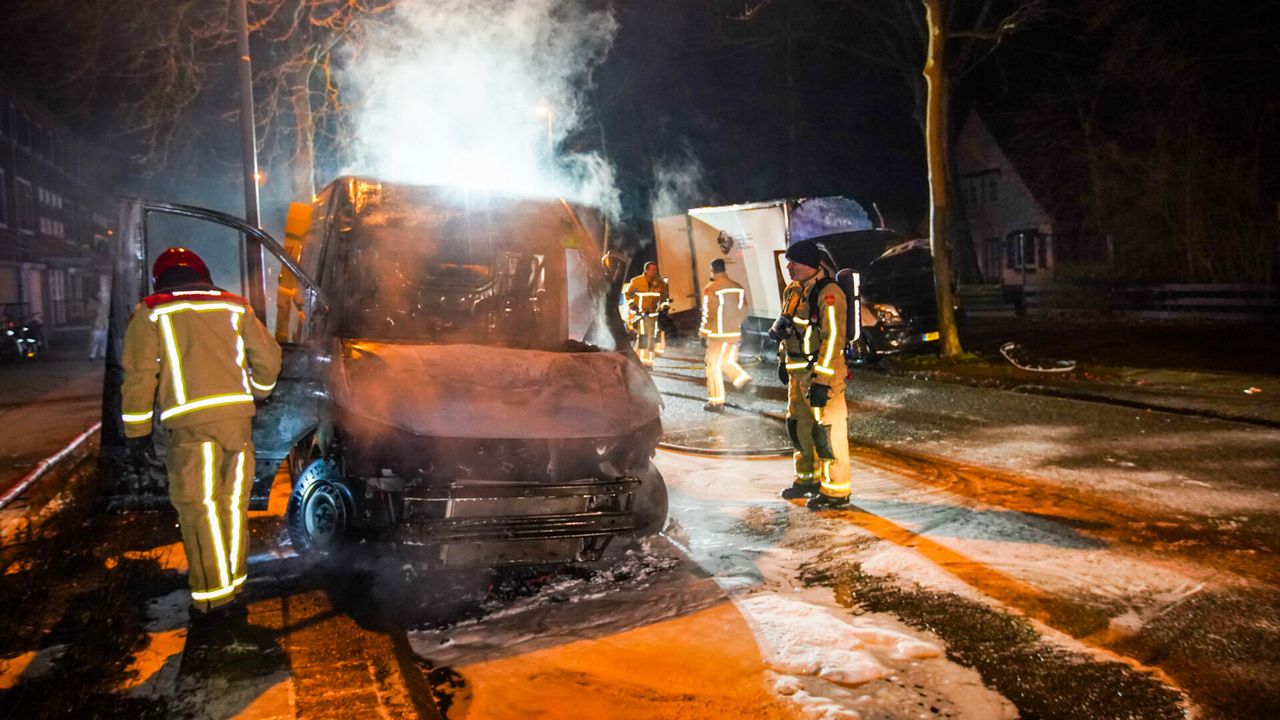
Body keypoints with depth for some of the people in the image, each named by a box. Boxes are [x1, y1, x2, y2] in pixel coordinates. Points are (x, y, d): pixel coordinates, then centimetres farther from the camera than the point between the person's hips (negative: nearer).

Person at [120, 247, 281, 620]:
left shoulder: (150, 312, 8)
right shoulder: (233, 306, 17)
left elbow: (140, 374, 1)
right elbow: (268, 356, 13)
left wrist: (137, 430, 7)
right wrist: (256, 393, 30)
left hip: (192, 422, -4)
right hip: (238, 414, 4)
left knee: (200, 509, -1)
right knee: (233, 503, 13)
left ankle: (213, 597, -1)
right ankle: (233, 582, 22)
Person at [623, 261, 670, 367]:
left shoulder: (660, 283, 1)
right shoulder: (636, 281, -7)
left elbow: (665, 296, 18)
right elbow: (628, 294, 8)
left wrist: (664, 306, 4)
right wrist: (631, 305, -2)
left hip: (653, 314, 4)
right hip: (640, 313, -4)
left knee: (653, 338, 7)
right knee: (643, 336, -18)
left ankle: (649, 362, 19)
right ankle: (640, 360, -12)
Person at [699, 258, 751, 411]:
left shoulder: (711, 288, -12)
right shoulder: (738, 287, 5)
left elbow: (708, 312, -12)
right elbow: (744, 310, 9)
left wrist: (703, 330, 1)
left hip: (717, 334, -5)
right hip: (735, 334, 6)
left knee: (714, 366, 4)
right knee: (727, 361, 22)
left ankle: (716, 402, 6)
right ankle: (742, 377, -4)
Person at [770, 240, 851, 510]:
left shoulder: (828, 293, -16)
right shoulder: (793, 291, 12)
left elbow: (833, 337, -21)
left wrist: (821, 380, -24)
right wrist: (778, 328, 5)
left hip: (822, 372, -9)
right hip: (798, 371, 9)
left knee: (827, 431, -6)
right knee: (799, 426, 17)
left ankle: (836, 491, 2)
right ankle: (808, 479, 33)